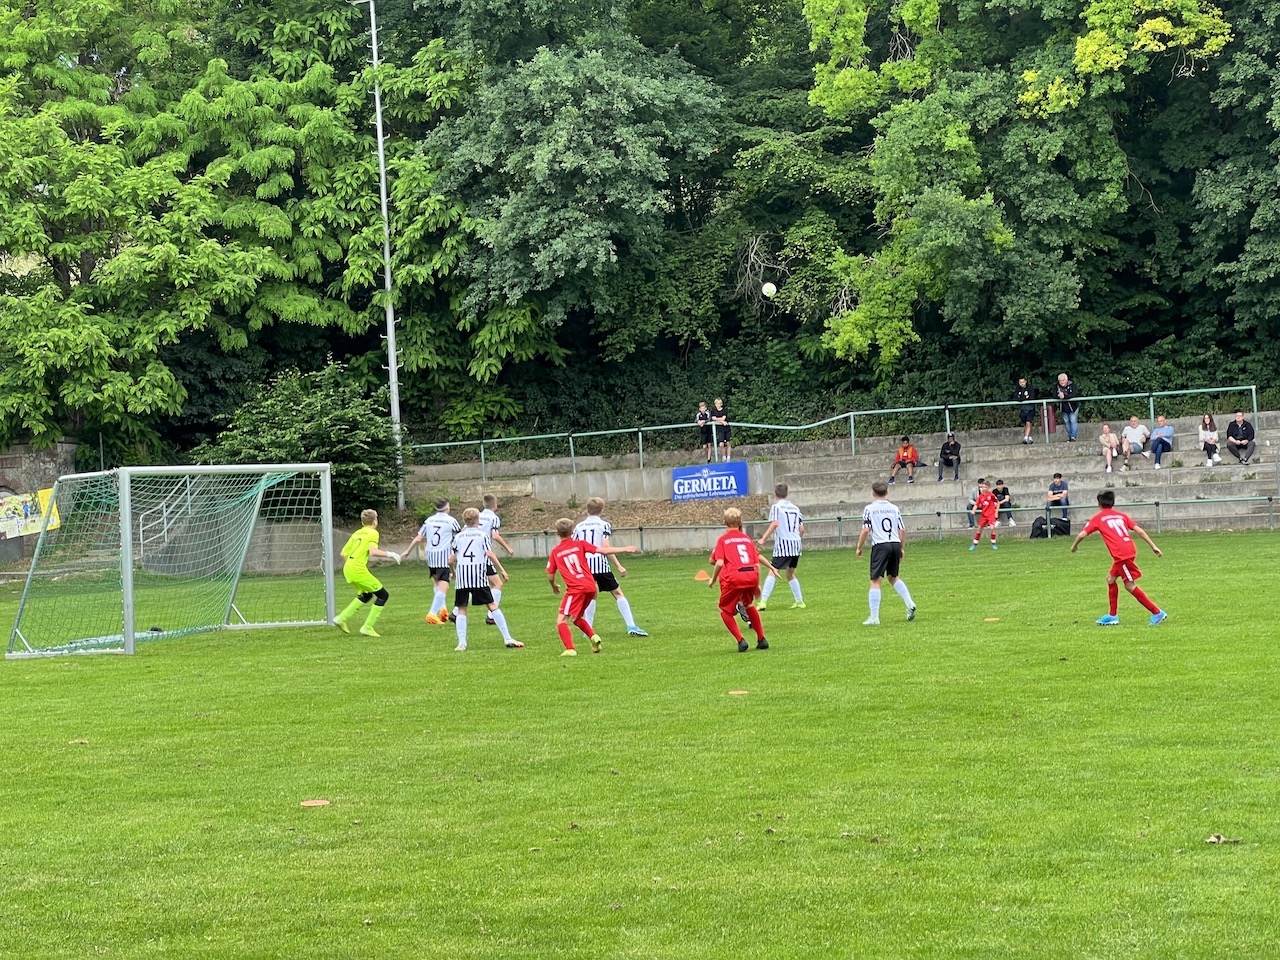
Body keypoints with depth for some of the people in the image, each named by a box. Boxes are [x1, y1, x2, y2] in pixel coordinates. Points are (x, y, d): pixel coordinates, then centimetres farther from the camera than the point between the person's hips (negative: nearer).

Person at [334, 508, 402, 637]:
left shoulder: (356, 533, 18)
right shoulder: (373, 533, -3)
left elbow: (344, 553, 17)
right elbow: (372, 552, -19)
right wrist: (389, 554, -6)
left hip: (347, 569, 8)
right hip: (358, 570, -8)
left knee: (366, 595, 27)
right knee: (383, 595, 1)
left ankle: (341, 619, 24)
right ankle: (367, 628, -1)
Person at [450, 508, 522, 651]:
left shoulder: (458, 537, 12)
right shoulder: (482, 535, 6)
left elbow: (452, 559, 11)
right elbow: (489, 554, -6)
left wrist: (453, 572, 29)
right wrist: (501, 570, -2)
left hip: (461, 576, 2)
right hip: (478, 575, -2)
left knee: (461, 609, 5)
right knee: (492, 605, 2)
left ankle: (461, 643, -7)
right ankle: (507, 639, -1)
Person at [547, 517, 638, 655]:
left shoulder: (555, 552, 6)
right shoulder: (580, 544, 9)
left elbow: (550, 577, 10)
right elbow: (603, 551, 4)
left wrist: (554, 587, 32)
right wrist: (625, 549, 11)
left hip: (575, 589, -5)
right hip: (591, 587, 5)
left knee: (561, 620, -2)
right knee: (576, 617, 25)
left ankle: (570, 649, -20)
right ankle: (593, 636, 5)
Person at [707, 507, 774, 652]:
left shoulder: (723, 539, 10)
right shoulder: (747, 538, 20)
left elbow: (719, 563, -4)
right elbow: (757, 564, 17)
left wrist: (713, 579, 11)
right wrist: (757, 584, 26)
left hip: (734, 577, -4)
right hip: (752, 575, 4)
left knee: (725, 610, 16)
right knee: (749, 605, 31)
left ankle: (741, 640, 1)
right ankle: (761, 640, 27)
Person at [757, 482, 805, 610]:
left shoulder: (776, 507, -1)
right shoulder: (795, 508, 16)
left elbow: (774, 524, -17)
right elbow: (801, 529, 14)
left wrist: (763, 539, -20)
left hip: (783, 545, -6)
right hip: (796, 544, 6)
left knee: (772, 573, -11)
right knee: (790, 574, 22)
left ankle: (763, 601, -23)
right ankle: (800, 601, 22)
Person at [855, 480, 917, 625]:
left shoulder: (869, 509, 0)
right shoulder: (894, 509, 11)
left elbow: (865, 531, -6)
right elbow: (902, 530, 9)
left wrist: (859, 548, 4)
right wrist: (902, 549, 20)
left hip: (880, 546, -5)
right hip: (895, 544, 5)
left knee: (875, 581, -4)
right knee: (893, 577, 26)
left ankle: (874, 617, -9)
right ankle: (910, 604, 14)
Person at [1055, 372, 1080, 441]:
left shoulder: (1072, 385, -15)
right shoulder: (1058, 386, -3)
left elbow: (1075, 394, -28)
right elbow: (1054, 395, -9)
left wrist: (1064, 396, -37)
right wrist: (1058, 395, -33)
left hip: (1073, 406, -4)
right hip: (1064, 408, 4)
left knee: (1073, 421, -8)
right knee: (1066, 422, 9)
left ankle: (1073, 436, -6)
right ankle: (1069, 437, 19)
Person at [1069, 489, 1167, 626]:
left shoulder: (1097, 518, 7)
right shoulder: (1120, 515, 20)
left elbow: (1082, 534, 3)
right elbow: (1138, 530, 13)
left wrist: (1074, 546, 22)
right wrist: (1153, 546, 13)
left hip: (1121, 554, -7)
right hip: (1130, 550, 7)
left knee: (1130, 585, -2)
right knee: (1111, 579, 20)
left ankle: (1157, 613, -5)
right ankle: (1113, 616, 25)